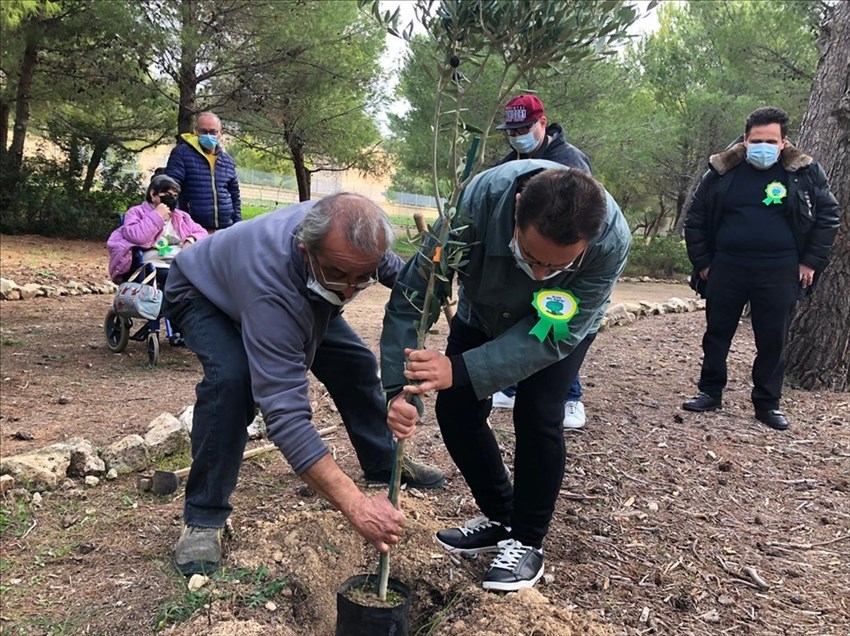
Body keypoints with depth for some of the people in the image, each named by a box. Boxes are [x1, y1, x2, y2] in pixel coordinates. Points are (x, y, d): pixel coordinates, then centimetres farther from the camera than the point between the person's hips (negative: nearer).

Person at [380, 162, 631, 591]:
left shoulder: (612, 241, -40)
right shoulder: (480, 199, -40)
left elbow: (550, 335, -35)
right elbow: (412, 294, -35)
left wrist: (460, 370, -46)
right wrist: (399, 388, -43)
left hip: (563, 325, -2)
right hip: (482, 312, 2)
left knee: (538, 416, -18)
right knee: (456, 409, -4)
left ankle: (527, 542, 5)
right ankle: (499, 518, 19)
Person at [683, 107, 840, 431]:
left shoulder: (805, 172, -1)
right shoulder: (721, 171, 1)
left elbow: (828, 216, 7)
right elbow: (695, 218, 7)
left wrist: (811, 261, 0)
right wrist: (702, 262, 3)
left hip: (778, 272, -1)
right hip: (727, 269, 1)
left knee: (772, 341, 6)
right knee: (717, 334, 8)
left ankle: (768, 404, 18)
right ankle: (710, 392, 22)